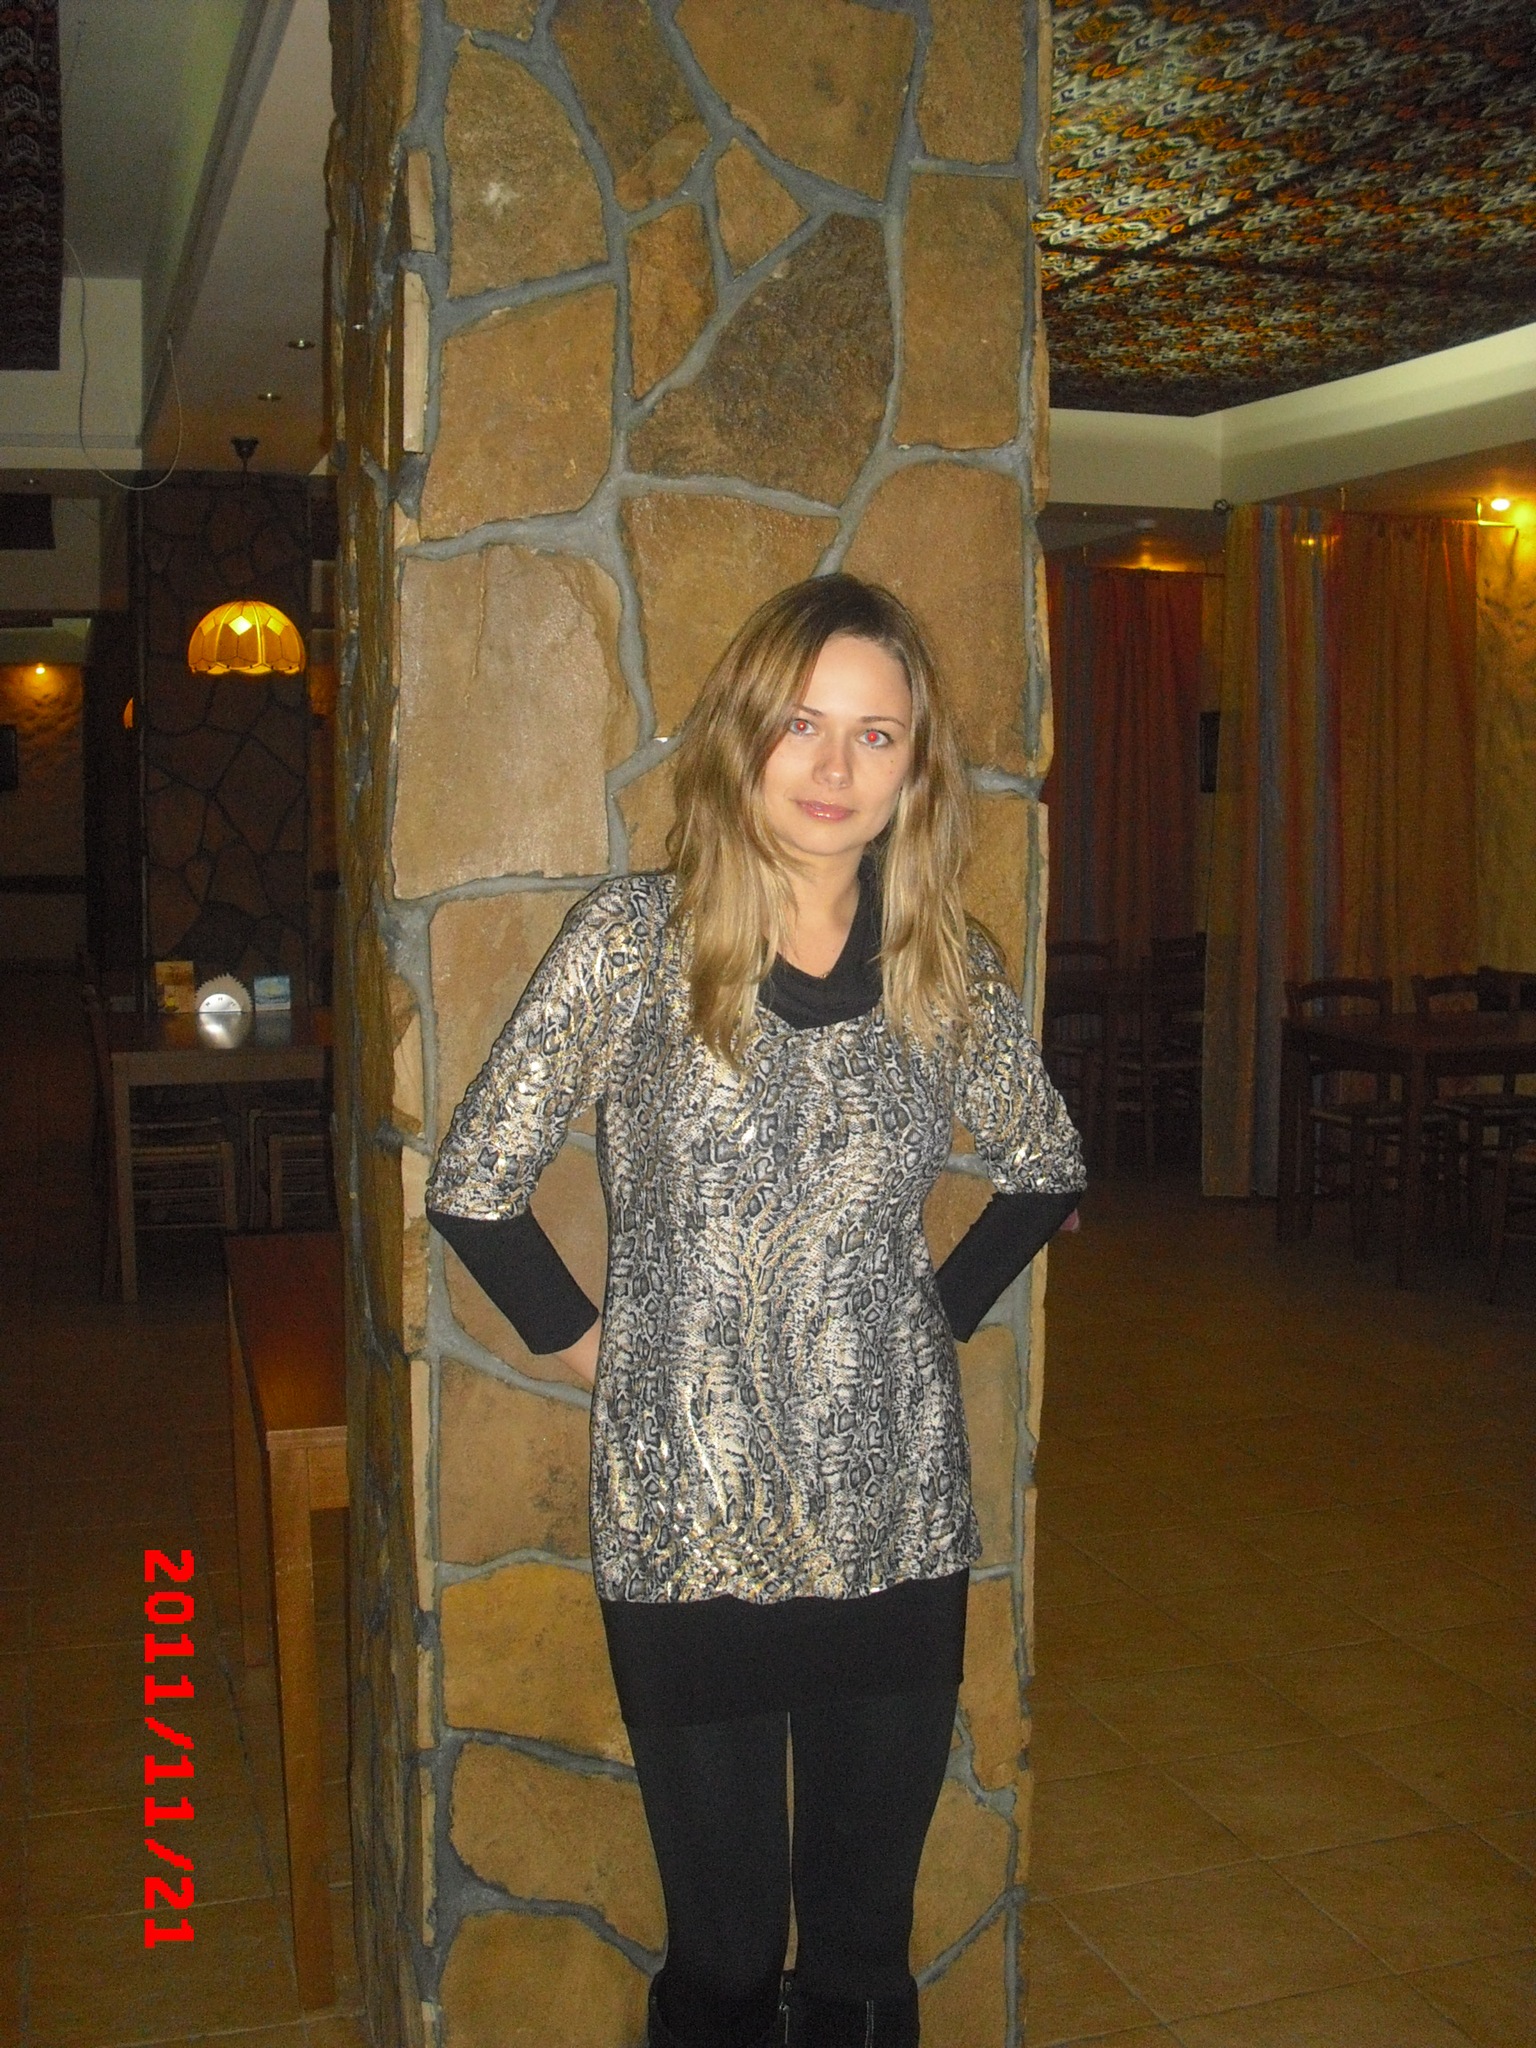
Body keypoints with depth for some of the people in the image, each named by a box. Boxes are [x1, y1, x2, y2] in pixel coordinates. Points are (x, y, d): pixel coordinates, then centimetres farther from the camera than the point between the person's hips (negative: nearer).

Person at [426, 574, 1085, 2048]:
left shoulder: (953, 968, 1)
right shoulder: (634, 944, -8)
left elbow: (1044, 1170, 17)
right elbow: (472, 1187, -3)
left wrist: (938, 1316, 8)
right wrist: (584, 1341, -1)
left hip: (899, 1526, 3)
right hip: (690, 1528, -2)